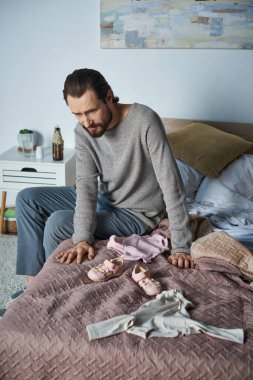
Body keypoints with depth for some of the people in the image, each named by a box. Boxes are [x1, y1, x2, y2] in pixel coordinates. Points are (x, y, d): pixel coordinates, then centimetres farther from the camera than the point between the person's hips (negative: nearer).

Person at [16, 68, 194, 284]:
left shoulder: (144, 121, -28)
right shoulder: (82, 131, -10)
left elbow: (171, 185, -30)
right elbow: (87, 184, -18)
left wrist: (181, 247, -33)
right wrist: (83, 237, -33)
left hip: (137, 214, -6)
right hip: (104, 199, 7)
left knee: (57, 223, -23)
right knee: (27, 199, 1)